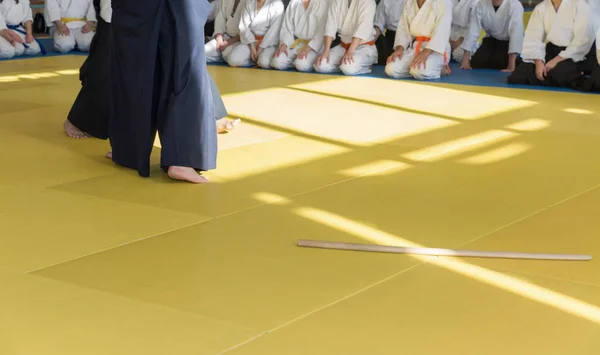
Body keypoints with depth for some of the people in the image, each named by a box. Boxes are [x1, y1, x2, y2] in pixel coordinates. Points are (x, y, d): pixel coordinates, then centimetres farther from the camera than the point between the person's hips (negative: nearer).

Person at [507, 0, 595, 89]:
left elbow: (584, 40, -14)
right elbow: (533, 38, 0)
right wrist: (538, 62, -18)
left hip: (571, 56, -5)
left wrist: (557, 60, -20)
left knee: (558, 76, -36)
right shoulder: (540, 8, 8)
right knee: (516, 78, -15)